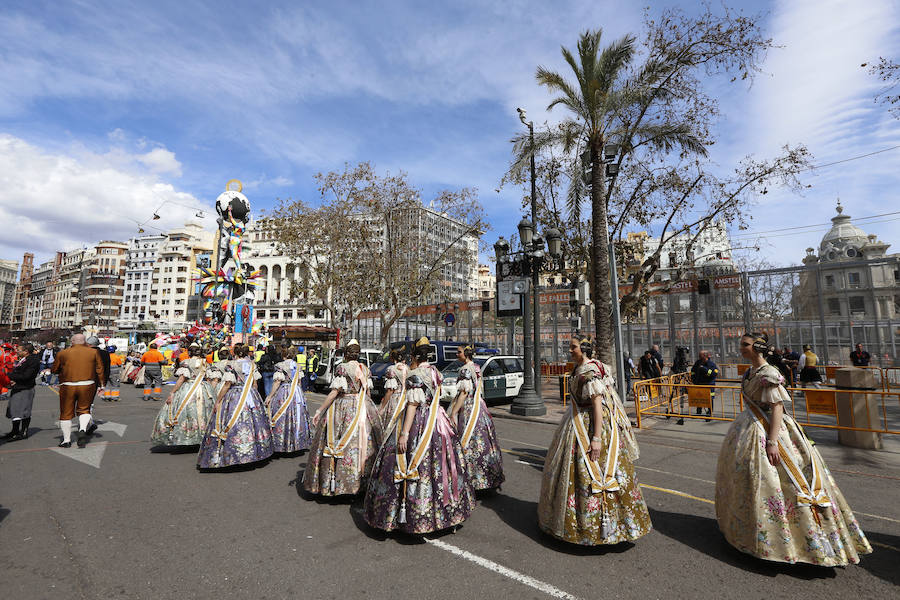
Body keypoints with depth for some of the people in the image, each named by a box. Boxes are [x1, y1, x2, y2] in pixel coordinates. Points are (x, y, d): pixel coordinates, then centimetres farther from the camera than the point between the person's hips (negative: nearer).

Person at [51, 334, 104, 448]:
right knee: (84, 409, 14)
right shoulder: (93, 352, 1)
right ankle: (83, 430, -11)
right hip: (87, 386, 0)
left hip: (68, 387, 0)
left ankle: (66, 440, 17)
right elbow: (100, 370, 2)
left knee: (66, 413, 11)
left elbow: (54, 370, 9)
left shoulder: (62, 353, 1)